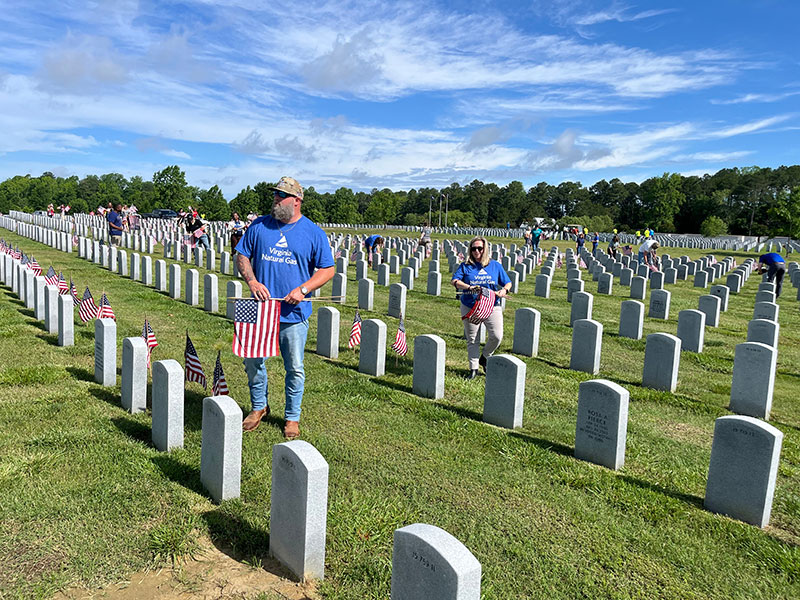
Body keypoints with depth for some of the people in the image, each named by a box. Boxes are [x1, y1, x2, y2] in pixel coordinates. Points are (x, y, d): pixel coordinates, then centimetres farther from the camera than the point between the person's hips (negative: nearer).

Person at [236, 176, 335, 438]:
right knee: (253, 361, 10)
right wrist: (252, 282, -9)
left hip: (294, 313, -2)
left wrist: (302, 290, -13)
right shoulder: (259, 226, 5)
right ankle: (259, 406, 34)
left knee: (295, 368, 6)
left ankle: (293, 417, 24)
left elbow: (327, 269, 1)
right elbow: (242, 256, 9)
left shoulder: (313, 233, 0)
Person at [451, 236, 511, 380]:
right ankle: (473, 368, 17)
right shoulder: (465, 266, 4)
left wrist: (504, 290, -11)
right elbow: (454, 281, -8)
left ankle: (485, 357, 18)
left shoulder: (495, 266, 8)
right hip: (470, 307, 0)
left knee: (497, 336, -11)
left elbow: (508, 283, 12)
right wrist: (468, 287, -25)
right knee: (472, 340, 4)